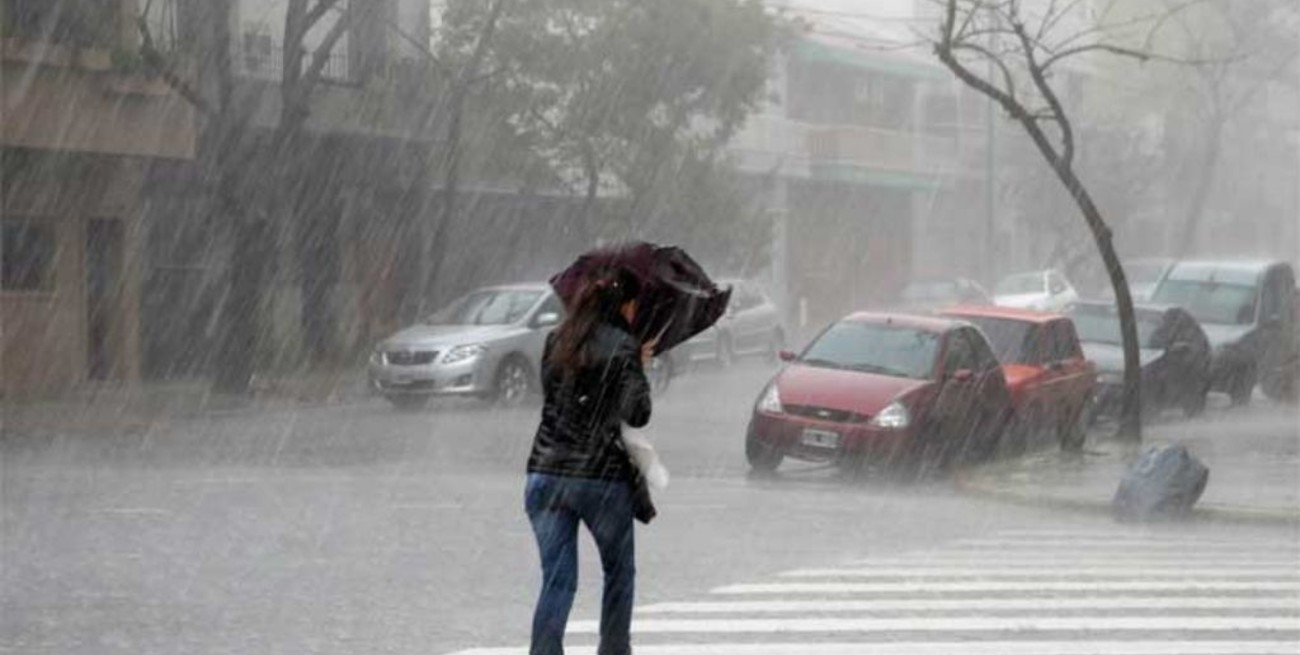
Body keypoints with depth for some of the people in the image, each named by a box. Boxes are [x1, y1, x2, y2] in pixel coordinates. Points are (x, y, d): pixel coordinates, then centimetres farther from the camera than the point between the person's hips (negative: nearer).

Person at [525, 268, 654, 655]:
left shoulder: (556, 341, 9)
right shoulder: (623, 347, -7)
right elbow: (638, 415, -12)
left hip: (545, 474, 4)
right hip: (602, 477, -4)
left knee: (557, 579, 3)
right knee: (619, 573, 18)